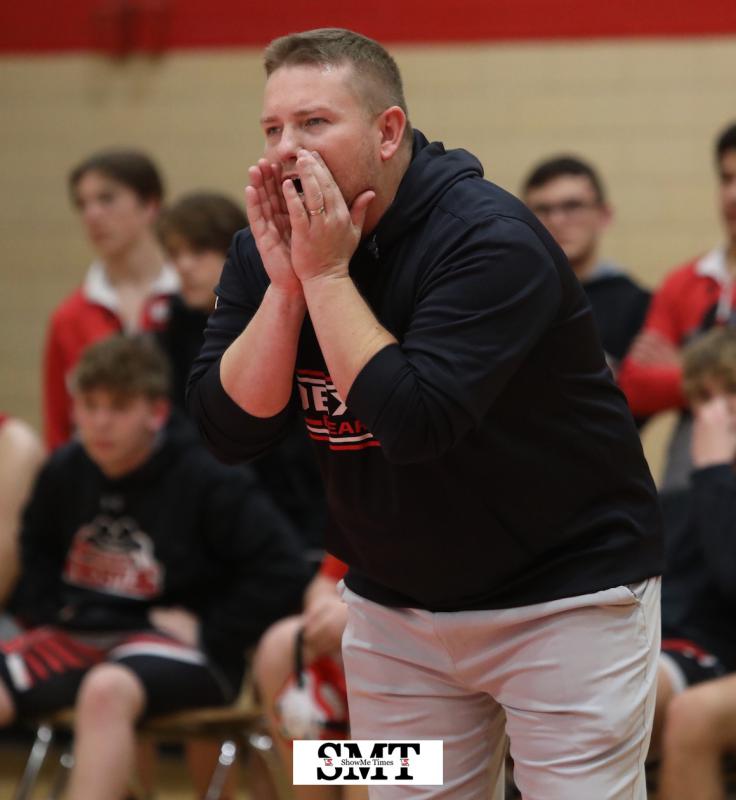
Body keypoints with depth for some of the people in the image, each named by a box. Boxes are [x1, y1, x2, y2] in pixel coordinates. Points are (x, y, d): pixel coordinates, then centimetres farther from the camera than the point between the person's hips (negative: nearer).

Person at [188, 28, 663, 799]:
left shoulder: (490, 238, -21)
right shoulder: (267, 249, -2)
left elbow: (412, 421, -31)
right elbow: (229, 430, -9)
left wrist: (327, 274, -25)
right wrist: (285, 283, -19)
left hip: (563, 593, -6)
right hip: (394, 605, 6)